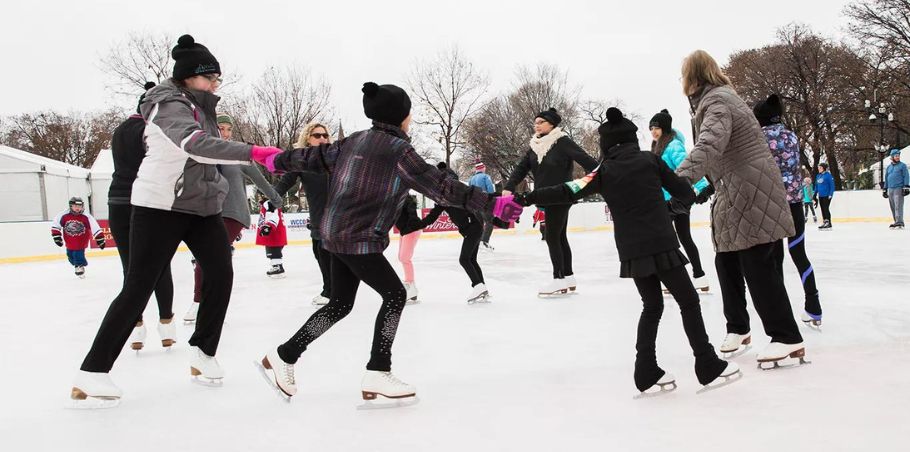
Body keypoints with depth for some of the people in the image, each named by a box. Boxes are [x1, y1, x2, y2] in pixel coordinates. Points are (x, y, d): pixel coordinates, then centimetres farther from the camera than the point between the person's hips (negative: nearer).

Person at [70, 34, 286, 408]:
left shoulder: (200, 106, 11)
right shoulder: (170, 106, -19)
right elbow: (196, 146, -38)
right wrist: (255, 153, -45)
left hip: (200, 205, 9)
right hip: (159, 206, -9)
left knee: (221, 273, 0)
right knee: (138, 288, -8)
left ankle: (203, 353, 13)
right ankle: (92, 374, -2)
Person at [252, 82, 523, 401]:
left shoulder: (355, 140, 11)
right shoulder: (398, 150, -12)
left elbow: (316, 157, 20)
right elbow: (440, 187, -16)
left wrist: (277, 161, 38)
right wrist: (491, 204, -15)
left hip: (336, 233, 9)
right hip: (359, 239, -9)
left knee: (340, 304, 16)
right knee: (394, 294, -1)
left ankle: (282, 357, 24)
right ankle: (377, 375, -1)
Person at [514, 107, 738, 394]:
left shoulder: (604, 172, 3)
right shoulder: (650, 159, 1)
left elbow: (567, 192, -3)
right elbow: (683, 191, 6)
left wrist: (528, 198, 3)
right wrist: (692, 196, 30)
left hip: (631, 251, 3)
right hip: (661, 244, -3)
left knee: (652, 307, 16)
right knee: (688, 301, 8)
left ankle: (647, 373, 13)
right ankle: (709, 367, 10)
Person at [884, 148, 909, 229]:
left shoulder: (902, 165, 2)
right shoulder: (889, 167, 18)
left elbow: (906, 176, -3)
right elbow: (886, 178, 23)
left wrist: (906, 187, -12)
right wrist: (885, 189, 20)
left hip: (899, 189, -6)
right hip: (890, 189, 6)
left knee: (898, 206, -14)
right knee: (893, 207, 6)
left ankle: (899, 223, -19)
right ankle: (897, 222, 12)